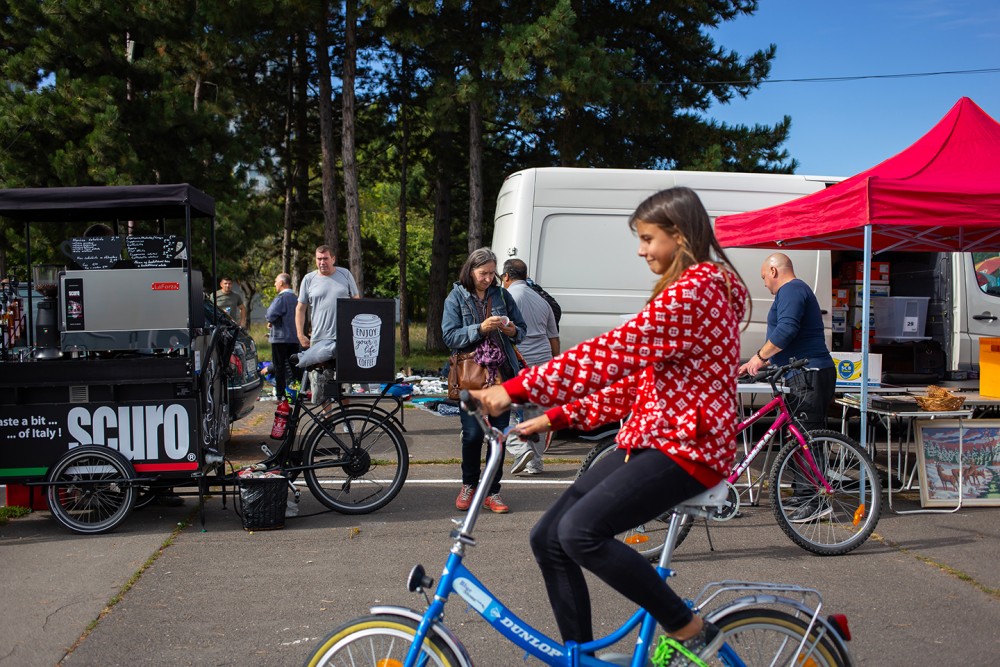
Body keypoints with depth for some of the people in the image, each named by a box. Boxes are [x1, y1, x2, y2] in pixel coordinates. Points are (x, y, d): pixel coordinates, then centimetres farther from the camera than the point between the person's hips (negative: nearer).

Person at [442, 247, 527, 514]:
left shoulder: (501, 295, 10)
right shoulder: (456, 297, 2)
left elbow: (522, 329, 14)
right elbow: (450, 336, -6)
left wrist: (511, 330, -9)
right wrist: (480, 328, -18)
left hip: (501, 374, 3)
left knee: (499, 432, 2)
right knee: (473, 433, -7)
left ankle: (492, 492, 13)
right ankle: (469, 485, 16)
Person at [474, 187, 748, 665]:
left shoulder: (697, 288, -13)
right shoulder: (682, 290, 21)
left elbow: (612, 353, -22)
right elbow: (636, 375, 17)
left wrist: (516, 389, -21)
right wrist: (557, 416, 9)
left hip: (686, 446, -10)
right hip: (652, 437, 10)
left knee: (581, 531, -27)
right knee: (548, 539, 1)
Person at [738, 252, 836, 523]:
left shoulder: (790, 290, -8)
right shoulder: (796, 290, 26)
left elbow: (786, 330, -24)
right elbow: (783, 342, 32)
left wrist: (759, 356, -13)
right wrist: (754, 364, 31)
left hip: (808, 376, -11)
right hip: (808, 375, 11)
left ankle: (816, 501, -11)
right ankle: (804, 494, 19)